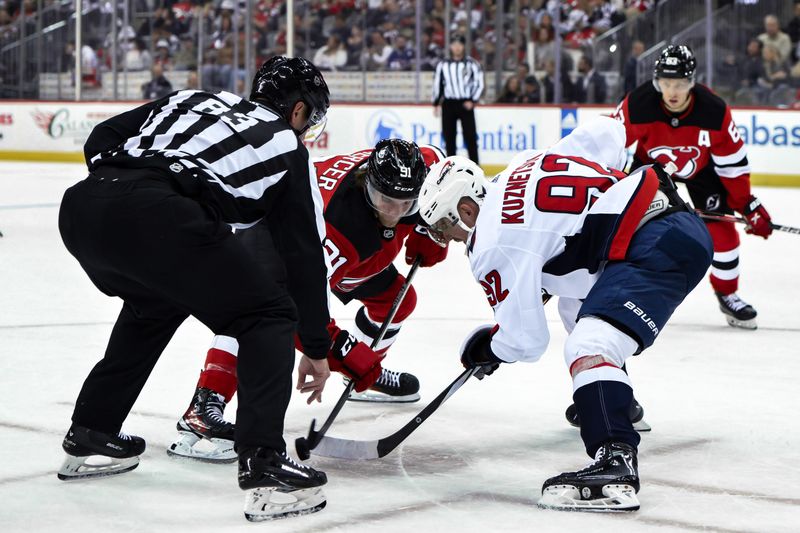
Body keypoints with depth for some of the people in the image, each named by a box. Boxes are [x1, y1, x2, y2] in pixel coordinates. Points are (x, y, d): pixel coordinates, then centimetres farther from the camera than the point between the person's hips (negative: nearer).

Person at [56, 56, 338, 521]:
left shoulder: (195, 100, 34)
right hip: (158, 219, -7)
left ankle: (89, 435, 40)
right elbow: (305, 252, 23)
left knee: (156, 302, 35)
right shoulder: (287, 148, 22)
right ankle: (263, 466, -5)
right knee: (269, 316, 9)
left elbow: (102, 138, 26)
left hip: (81, 206, 7)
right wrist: (317, 347, 29)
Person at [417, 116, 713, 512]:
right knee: (578, 307, 32)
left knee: (589, 347, -24)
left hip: (654, 249, -11)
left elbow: (526, 341, -5)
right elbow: (606, 134, 21)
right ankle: (617, 404, 49)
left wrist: (485, 348, 17)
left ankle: (615, 465, -43)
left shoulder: (493, 246, -8)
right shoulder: (524, 165, 14)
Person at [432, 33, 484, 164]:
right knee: (449, 137, 4)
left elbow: (479, 83, 0)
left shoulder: (472, 64, 0)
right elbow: (438, 84, 13)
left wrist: (473, 101, -10)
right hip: (448, 104, 2)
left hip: (466, 104, -2)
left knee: (470, 137, -7)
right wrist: (436, 104, 10)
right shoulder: (443, 65, 7)